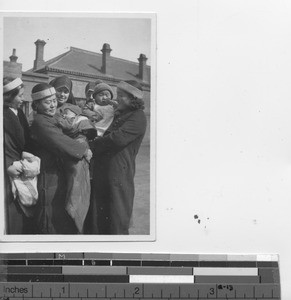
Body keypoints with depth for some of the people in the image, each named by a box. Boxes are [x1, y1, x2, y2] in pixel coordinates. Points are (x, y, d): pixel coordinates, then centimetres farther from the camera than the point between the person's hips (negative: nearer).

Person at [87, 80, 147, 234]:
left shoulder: (138, 117, -8)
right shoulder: (117, 114, 21)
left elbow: (118, 138, -21)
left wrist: (92, 145, -9)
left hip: (119, 176, -8)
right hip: (101, 174, 8)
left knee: (116, 223, 0)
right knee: (96, 223, 12)